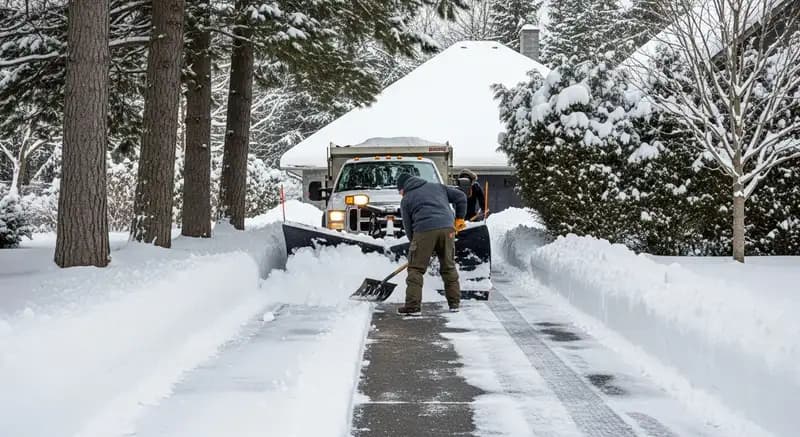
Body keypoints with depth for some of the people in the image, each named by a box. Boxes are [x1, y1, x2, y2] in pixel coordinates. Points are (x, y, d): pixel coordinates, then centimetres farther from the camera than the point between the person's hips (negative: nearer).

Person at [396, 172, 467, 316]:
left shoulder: (406, 200, 16)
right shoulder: (437, 186, 25)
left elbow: (408, 226, 13)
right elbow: (460, 196, 20)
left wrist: (414, 243, 23)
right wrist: (460, 218, 26)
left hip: (424, 231, -4)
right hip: (447, 228, 4)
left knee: (415, 269, 3)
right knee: (449, 267, 15)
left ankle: (413, 306, -3)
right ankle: (454, 303, 18)